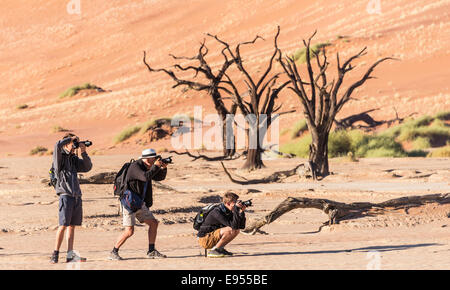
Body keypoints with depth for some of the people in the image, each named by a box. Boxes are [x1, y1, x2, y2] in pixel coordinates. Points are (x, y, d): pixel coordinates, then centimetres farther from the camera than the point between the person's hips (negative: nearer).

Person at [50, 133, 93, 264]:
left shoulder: (74, 159, 18)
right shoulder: (60, 157, -1)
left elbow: (88, 167, 12)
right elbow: (58, 145, -20)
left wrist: (84, 153, 1)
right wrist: (71, 138, -7)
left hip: (77, 196, 6)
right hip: (65, 195, -6)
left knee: (72, 226, 6)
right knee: (63, 226, -9)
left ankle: (70, 255, 7)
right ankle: (55, 254, -3)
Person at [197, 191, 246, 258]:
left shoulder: (229, 212, 2)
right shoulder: (217, 212, -24)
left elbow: (242, 226, 1)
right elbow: (233, 226, -31)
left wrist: (242, 212, -12)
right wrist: (236, 209, -31)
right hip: (205, 240, -9)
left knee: (236, 230, 4)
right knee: (230, 230, -26)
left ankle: (220, 248, 5)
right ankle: (213, 251, -16)